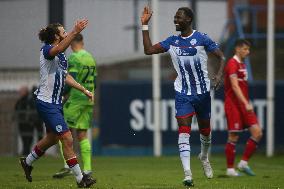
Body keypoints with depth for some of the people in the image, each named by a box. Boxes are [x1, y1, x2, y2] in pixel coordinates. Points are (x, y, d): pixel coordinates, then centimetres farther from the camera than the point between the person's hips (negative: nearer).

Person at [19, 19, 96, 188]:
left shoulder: (62, 56, 12)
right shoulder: (46, 50, -16)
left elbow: (65, 77, 25)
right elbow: (59, 48, -40)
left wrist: (84, 90, 21)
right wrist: (75, 32, -50)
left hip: (56, 102, 10)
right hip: (46, 103, -10)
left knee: (52, 138, 23)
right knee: (67, 139, -12)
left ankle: (28, 162, 44)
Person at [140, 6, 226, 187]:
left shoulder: (202, 38, -6)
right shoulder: (172, 42, 4)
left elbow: (221, 57, -4)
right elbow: (149, 49, 4)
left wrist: (220, 74, -22)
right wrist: (145, 25, 2)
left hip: (203, 92, -1)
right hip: (183, 94, 1)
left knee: (205, 130, 15)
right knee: (184, 131, -13)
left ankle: (204, 157, 46)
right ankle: (188, 174, -16)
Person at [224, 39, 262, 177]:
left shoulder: (242, 64, 17)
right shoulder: (232, 64, -12)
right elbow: (235, 86, -22)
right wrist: (246, 103, -30)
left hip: (244, 106, 9)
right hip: (233, 105, -9)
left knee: (257, 133, -2)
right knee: (233, 137, -4)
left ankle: (244, 163, 5)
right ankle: (230, 169, 5)